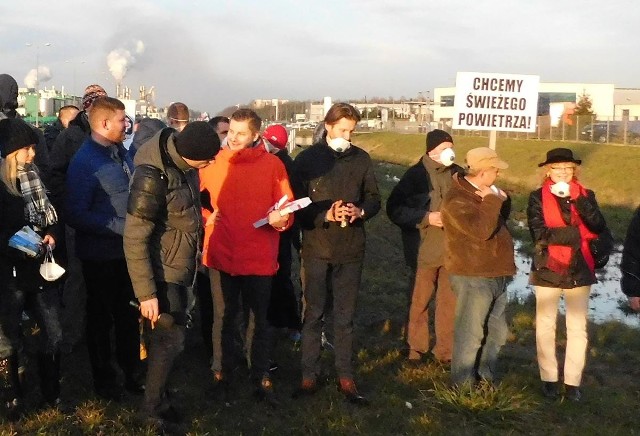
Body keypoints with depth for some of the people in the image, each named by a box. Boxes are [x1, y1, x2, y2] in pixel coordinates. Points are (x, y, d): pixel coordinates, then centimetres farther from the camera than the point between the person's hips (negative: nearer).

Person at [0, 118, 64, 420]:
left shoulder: (33, 175, 1)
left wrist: (52, 233, -7)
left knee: (53, 335, 12)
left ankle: (51, 391, 32)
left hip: (41, 267, 4)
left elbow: (49, 213, 12)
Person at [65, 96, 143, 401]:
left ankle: (131, 371, 37)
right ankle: (104, 379, 32)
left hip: (128, 251, 6)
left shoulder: (121, 153, 3)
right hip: (101, 257, -6)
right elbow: (77, 216, -23)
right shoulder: (84, 162, -19)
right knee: (101, 318, 13)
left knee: (129, 314, 19)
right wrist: (123, 227, -24)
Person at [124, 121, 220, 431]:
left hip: (183, 268, 7)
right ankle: (152, 411, 22)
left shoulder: (184, 164, -3)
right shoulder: (152, 176, -27)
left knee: (169, 337, 18)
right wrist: (146, 293, -22)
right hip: (163, 274, -7)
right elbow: (135, 239, -24)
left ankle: (159, 399, 35)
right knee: (169, 341, 2)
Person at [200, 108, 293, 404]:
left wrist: (281, 218, -20)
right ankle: (223, 373, 30)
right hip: (222, 254, 2)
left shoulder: (272, 165, -4)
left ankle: (261, 377, 22)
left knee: (260, 319, 10)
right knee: (225, 317, 14)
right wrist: (206, 216, -3)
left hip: (259, 256, -1)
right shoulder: (212, 163, 2)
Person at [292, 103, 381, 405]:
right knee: (313, 314, 6)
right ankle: (309, 375, 16)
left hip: (351, 249, 2)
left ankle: (345, 377, 19)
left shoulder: (361, 159, 4)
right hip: (316, 248, -2)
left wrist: (361, 211, -13)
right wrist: (326, 215, -20)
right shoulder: (307, 159, -2)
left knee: (345, 316, 10)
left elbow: (374, 198, 8)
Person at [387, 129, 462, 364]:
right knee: (419, 301, 8)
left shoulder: (459, 174, 4)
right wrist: (426, 218, -16)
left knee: (450, 302, 9)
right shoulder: (415, 175, -7)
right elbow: (394, 209, -9)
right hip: (424, 251, -3)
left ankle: (445, 350, 21)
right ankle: (416, 347, 23)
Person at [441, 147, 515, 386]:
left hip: (495, 275, 10)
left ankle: (485, 377, 32)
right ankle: (463, 385, 9)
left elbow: (502, 216, 20)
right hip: (472, 277, -10)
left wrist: (502, 199, 1)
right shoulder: (457, 200, -18)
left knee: (497, 332, 19)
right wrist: (491, 201, -19)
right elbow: (481, 229, -30)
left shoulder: (484, 192, 13)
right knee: (470, 335, -2)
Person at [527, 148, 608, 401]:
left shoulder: (586, 195, 4)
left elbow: (599, 227, -12)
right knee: (546, 326, 9)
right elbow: (540, 234, -15)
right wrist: (578, 233, -16)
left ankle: (573, 382, 15)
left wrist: (577, 199, -21)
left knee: (578, 328, 5)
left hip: (579, 270, 2)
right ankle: (549, 378, 22)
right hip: (547, 270, -1)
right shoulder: (538, 197, -3)